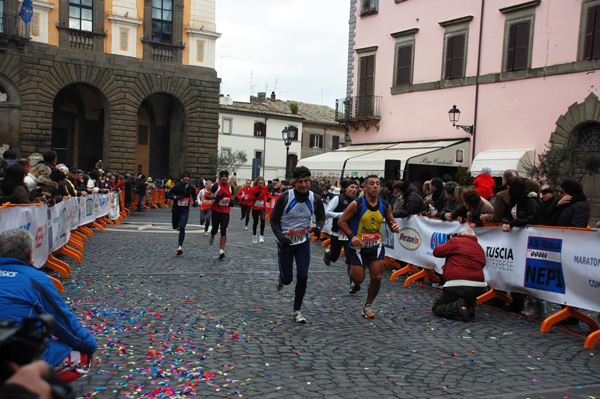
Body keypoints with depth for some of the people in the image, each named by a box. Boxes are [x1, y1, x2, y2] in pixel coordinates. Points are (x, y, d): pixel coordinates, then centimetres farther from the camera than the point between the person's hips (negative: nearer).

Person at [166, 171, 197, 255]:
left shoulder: (191, 188, 1)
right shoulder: (177, 186, -8)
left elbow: (194, 196, 22)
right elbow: (168, 195, -5)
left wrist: (194, 202, 3)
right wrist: (176, 197, -21)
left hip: (185, 210, 0)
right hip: (176, 209, 0)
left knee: (182, 228, -17)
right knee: (175, 227, 14)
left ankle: (180, 246, -17)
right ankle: (179, 226, 53)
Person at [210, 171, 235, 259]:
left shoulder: (230, 187, 6)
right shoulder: (216, 186, -7)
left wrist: (231, 201, 5)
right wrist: (216, 197, -21)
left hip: (226, 212, 2)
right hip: (216, 211, -2)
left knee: (223, 231, -8)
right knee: (215, 229, 6)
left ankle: (221, 251, -9)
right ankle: (212, 236, 46)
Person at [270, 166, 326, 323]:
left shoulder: (315, 199, -7)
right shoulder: (285, 197, -16)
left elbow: (321, 216, 10)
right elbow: (274, 220, -8)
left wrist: (318, 227, -12)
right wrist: (281, 237, -22)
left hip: (303, 242, 2)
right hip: (285, 242, -2)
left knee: (302, 276, -5)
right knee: (287, 279, 3)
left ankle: (297, 311, 11)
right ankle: (281, 277, 43)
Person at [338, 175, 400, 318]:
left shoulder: (385, 205, -2)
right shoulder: (357, 204, -14)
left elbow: (391, 223, 12)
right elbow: (341, 221, -8)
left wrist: (395, 227, -12)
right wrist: (352, 236, -22)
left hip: (376, 245, 3)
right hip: (358, 246, -3)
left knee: (377, 277, -5)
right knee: (358, 279, -2)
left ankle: (368, 305, 18)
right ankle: (353, 279, 38)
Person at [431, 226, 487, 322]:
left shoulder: (456, 241, 2)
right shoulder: (480, 248, 21)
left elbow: (436, 251, 4)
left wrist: (448, 245, 24)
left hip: (457, 286, -6)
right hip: (479, 288, 6)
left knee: (436, 308, 9)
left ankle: (456, 307, -17)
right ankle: (470, 307, 6)